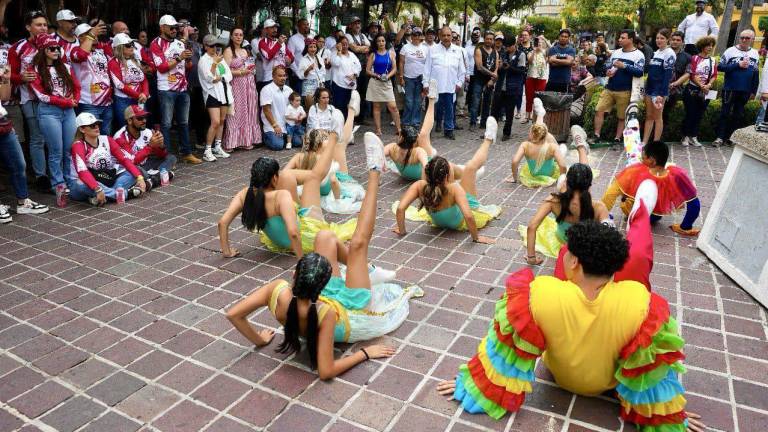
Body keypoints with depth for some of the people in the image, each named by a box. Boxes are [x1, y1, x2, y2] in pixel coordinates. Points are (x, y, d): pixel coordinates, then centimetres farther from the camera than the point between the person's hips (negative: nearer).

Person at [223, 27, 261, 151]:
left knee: (248, 113, 7)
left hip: (249, 85, 7)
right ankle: (232, 142, -4)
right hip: (236, 85, -7)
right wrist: (241, 72, -15)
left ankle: (246, 140, 13)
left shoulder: (245, 51, 19)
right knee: (236, 113, -8)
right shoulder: (228, 51, -2)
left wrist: (251, 69, 8)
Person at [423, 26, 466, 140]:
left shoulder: (458, 50, 8)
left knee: (449, 109, 6)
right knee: (435, 108, 2)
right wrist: (425, 83, -2)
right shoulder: (433, 50, 2)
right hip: (435, 86, -2)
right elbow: (427, 68, 2)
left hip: (451, 86, 2)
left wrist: (459, 82, 6)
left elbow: (462, 69, 12)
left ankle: (448, 129, 15)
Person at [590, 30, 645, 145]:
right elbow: (607, 66, 20)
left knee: (622, 117, 2)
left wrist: (624, 66, -20)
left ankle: (617, 139, 10)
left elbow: (640, 72, -15)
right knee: (599, 110, -5)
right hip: (609, 88, 5)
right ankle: (596, 136, 1)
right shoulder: (616, 52, 15)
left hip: (625, 92, -5)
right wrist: (607, 72, -4)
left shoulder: (638, 55, -4)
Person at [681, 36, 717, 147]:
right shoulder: (695, 58, -4)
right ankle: (685, 136, 7)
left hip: (705, 92, 5)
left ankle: (693, 137, 11)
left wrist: (708, 85, -14)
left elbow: (714, 76, 5)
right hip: (692, 90, -4)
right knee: (690, 114, -2)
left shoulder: (713, 61, 9)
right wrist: (702, 86, -19)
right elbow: (692, 75, -11)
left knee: (699, 115, 6)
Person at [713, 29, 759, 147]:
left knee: (738, 115, 8)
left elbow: (756, 74, 11)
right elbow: (720, 67, -11)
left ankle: (727, 137, 16)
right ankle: (720, 137, 4)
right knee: (725, 113, 0)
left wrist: (754, 91, 8)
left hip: (745, 91, 4)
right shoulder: (731, 51, -4)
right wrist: (738, 65, -19)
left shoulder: (755, 53, 7)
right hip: (730, 88, -4)